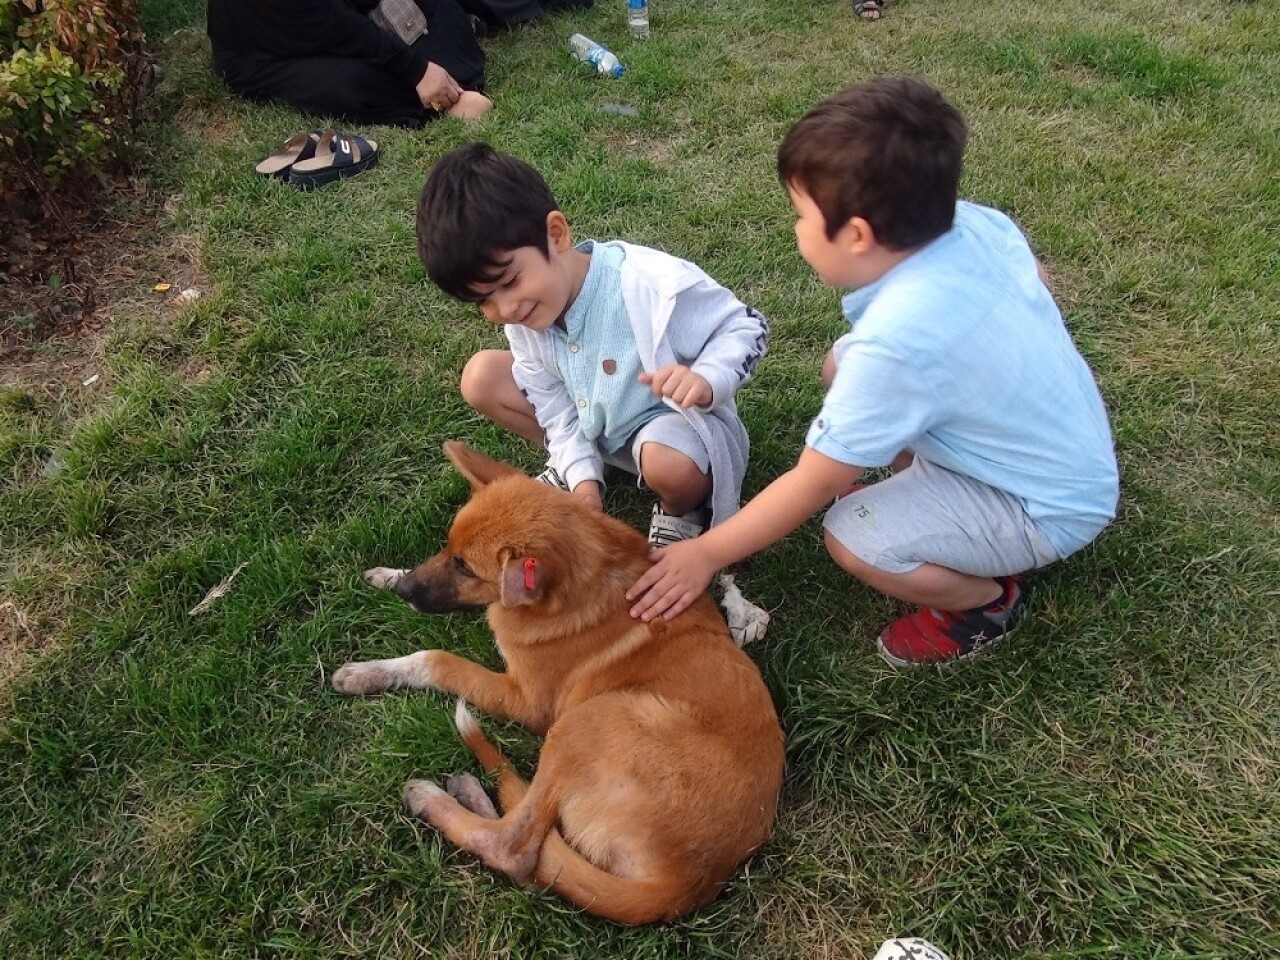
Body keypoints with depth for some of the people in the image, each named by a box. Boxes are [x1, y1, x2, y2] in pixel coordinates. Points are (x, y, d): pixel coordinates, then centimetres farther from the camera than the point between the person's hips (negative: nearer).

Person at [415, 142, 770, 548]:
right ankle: (567, 465, 13)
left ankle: (681, 513, -3)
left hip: (674, 418, -6)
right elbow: (555, 405, -3)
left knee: (670, 467, -41)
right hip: (594, 423, 6)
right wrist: (583, 479, -15)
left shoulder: (652, 285, -34)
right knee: (482, 377, -5)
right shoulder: (521, 319, -12)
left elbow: (746, 327, -22)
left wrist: (706, 381, -42)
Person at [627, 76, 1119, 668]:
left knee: (852, 540, -25)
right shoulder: (978, 222, -14)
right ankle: (919, 495, 19)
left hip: (1050, 507, -8)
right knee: (843, 368, 4)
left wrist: (705, 554, -14)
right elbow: (1037, 277, 11)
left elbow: (811, 485, -25)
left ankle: (988, 601, 3)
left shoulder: (895, 343, -35)